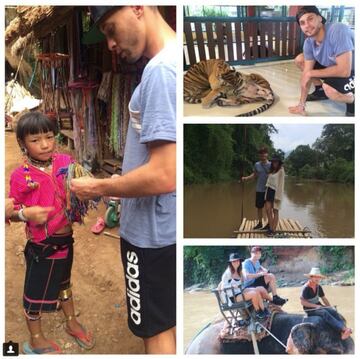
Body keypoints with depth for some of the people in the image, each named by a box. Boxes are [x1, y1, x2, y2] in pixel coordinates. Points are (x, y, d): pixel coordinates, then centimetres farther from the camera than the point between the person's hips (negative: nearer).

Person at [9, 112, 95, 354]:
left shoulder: (65, 162, -7)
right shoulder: (21, 176, -17)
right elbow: (12, 212, -8)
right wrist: (26, 213, -28)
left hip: (66, 239, 5)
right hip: (41, 245, -4)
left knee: (64, 282, 27)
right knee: (36, 291, 13)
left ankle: (71, 322, 49)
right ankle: (36, 340, 37)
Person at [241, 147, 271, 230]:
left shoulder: (270, 165, -7)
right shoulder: (257, 165, 2)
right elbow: (254, 175, 10)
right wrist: (246, 178, -4)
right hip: (259, 190, 4)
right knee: (259, 207, 12)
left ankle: (269, 224, 17)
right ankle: (260, 223, 27)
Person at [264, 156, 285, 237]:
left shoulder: (281, 171, -6)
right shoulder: (271, 171, 15)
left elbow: (281, 184, -11)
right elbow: (269, 182, 11)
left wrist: (278, 196, -15)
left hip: (276, 192, -6)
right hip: (269, 191, 6)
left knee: (275, 211, 1)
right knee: (268, 210, 1)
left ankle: (273, 230, 6)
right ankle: (270, 228, 11)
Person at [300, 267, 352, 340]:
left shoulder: (318, 287, 7)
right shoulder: (306, 288, -14)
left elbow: (324, 298, 16)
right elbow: (302, 302, -16)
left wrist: (330, 307, 3)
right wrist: (315, 306, -20)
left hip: (318, 306, 7)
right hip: (310, 309, -7)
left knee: (333, 311, -18)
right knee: (325, 313, -31)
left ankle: (343, 332, -33)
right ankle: (343, 328, -42)